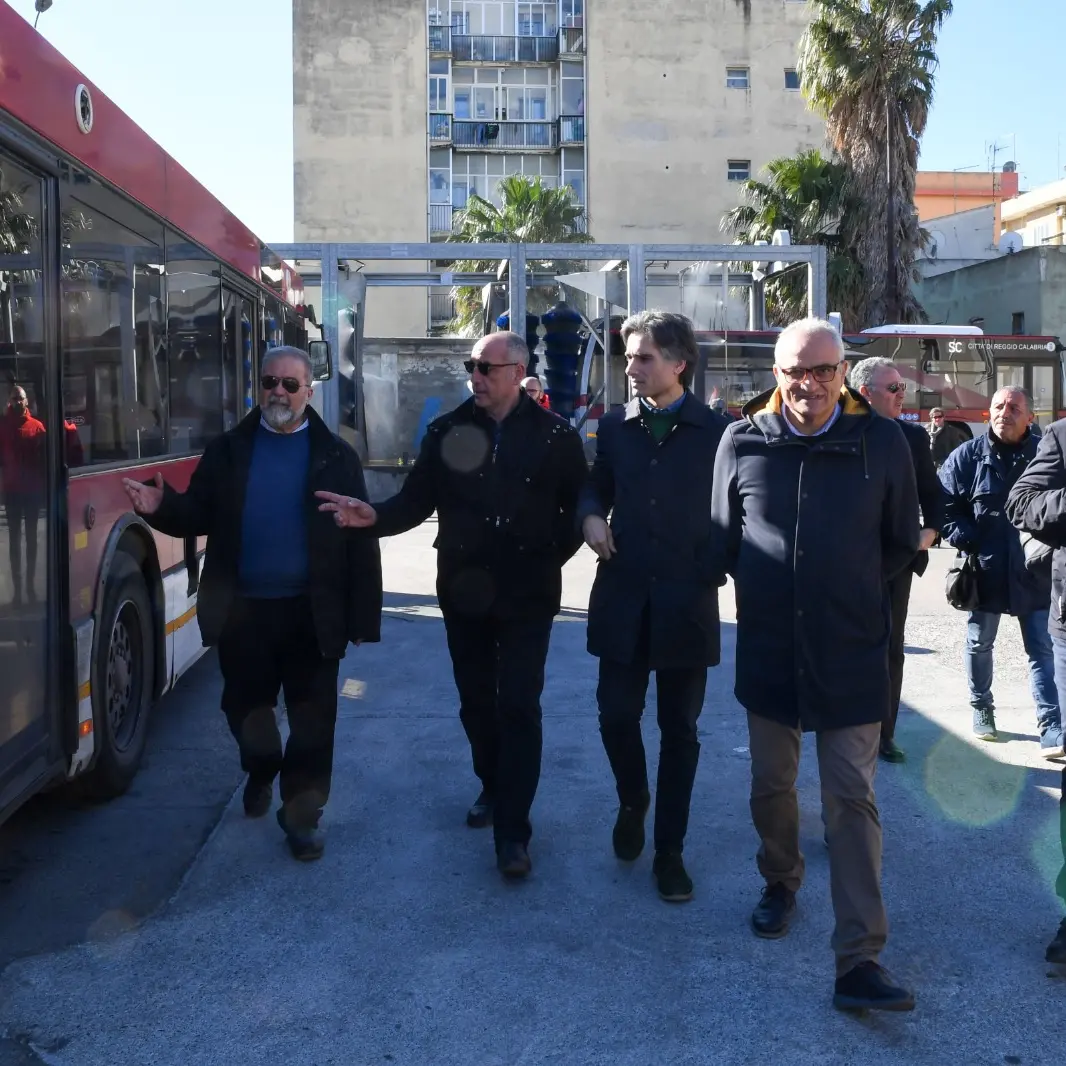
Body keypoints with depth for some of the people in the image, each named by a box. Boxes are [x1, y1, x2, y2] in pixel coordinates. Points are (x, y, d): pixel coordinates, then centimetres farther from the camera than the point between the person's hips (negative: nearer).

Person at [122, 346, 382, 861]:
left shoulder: (335, 456, -1)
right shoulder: (228, 449, 5)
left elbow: (361, 536, -4)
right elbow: (199, 516, 2)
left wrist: (364, 614, -9)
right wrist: (162, 507, -22)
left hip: (311, 611, -2)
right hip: (242, 607, 2)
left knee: (312, 718, 3)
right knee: (244, 706, 17)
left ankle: (302, 813, 17)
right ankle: (261, 772, 45)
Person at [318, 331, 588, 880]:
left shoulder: (555, 436, -4)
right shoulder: (447, 431, 1)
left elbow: (579, 505, 2)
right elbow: (416, 499, -2)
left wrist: (552, 555, -7)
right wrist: (376, 516, -20)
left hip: (527, 595, -3)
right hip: (464, 591, 3)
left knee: (519, 707, -5)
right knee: (476, 702, 15)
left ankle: (512, 832, 0)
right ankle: (493, 788, 38)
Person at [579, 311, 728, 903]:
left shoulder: (717, 431, -4)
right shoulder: (614, 425, 6)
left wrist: (715, 569, -8)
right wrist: (590, 514, -2)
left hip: (687, 603, -2)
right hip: (622, 598, 2)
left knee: (679, 730, 7)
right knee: (616, 715, 4)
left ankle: (669, 850, 20)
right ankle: (633, 803, 35)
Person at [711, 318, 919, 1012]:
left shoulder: (882, 442, -6)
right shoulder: (742, 442, -4)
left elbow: (902, 546, 6)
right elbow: (724, 539, 9)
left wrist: (850, 588, 2)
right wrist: (765, 587, 3)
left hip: (851, 655, -2)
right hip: (767, 650, 2)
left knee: (853, 802, -2)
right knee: (772, 786, 16)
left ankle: (859, 961, 1)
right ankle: (781, 884, 43)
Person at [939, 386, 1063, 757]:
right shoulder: (967, 456, -3)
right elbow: (943, 505, -2)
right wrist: (968, 543, -10)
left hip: (1034, 573, 0)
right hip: (985, 571, 0)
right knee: (979, 644, 14)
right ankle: (981, 708, 33)